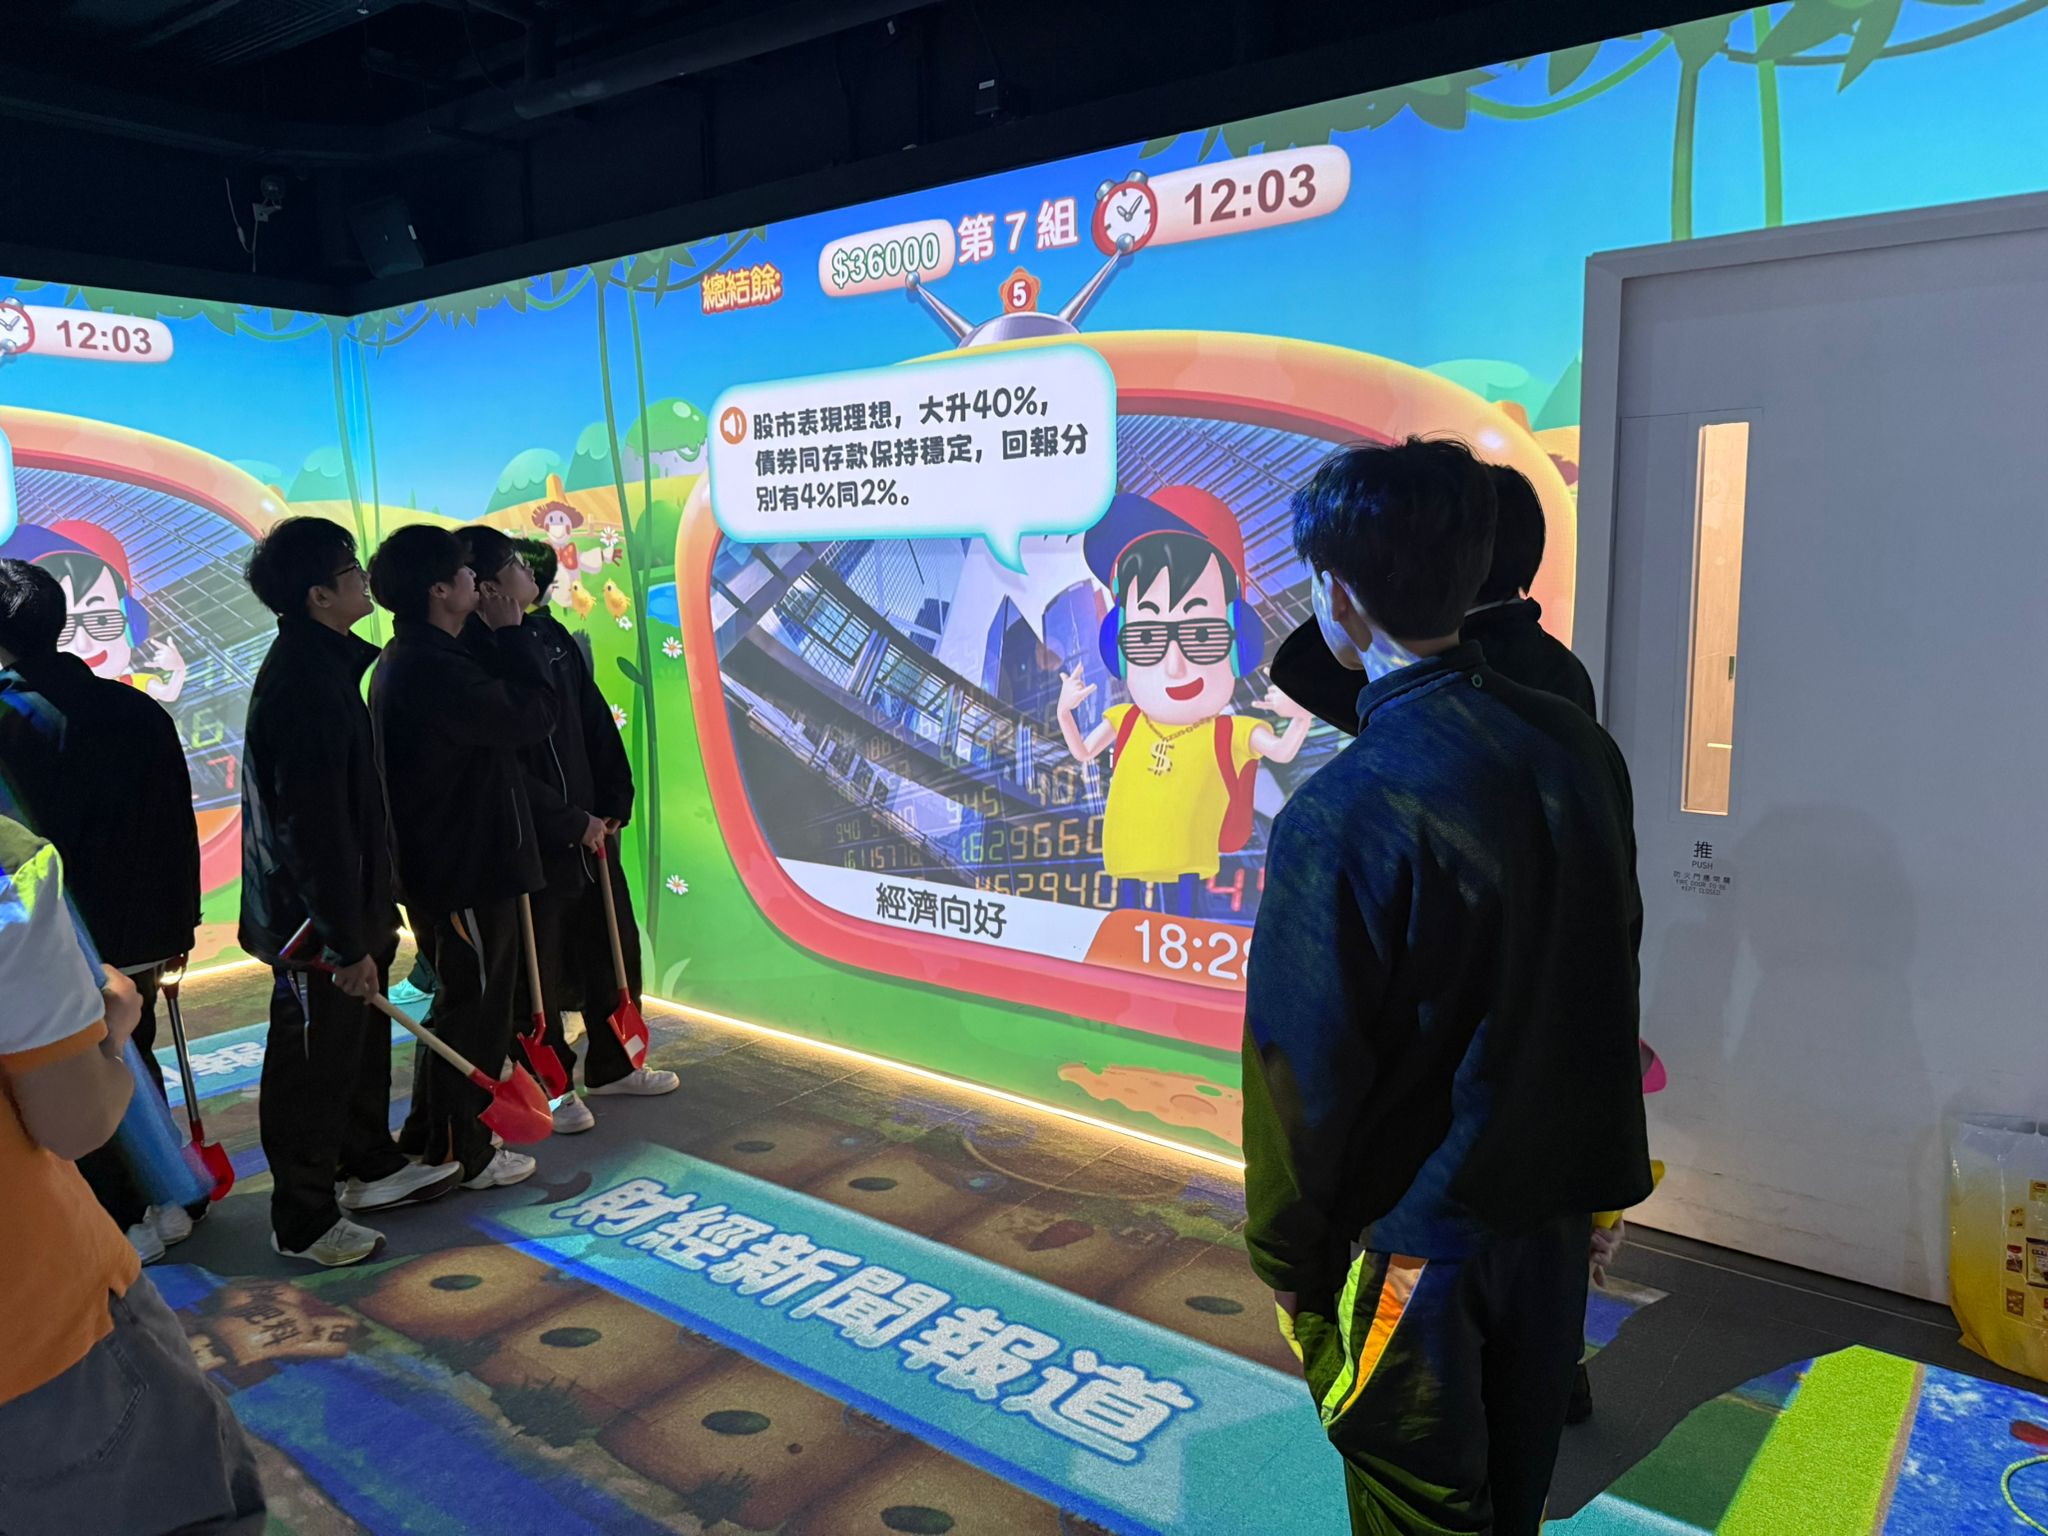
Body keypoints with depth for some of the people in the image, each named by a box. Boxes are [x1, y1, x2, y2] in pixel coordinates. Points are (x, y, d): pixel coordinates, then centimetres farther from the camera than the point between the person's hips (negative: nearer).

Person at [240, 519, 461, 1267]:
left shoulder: (321, 664, 8)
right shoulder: (304, 684, -25)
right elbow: (315, 828, -26)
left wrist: (370, 917, 21)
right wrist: (347, 943, -23)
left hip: (347, 905, 10)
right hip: (316, 921, -10)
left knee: (362, 1044, 23)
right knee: (314, 1065, 4)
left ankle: (371, 1168, 41)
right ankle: (303, 1221, 20)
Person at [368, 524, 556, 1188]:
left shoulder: (406, 660, 11)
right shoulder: (435, 669, -24)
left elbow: (502, 713, 12)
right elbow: (533, 715, -19)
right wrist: (511, 629, -13)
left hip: (441, 865, 11)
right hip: (466, 871, -11)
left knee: (459, 1004, 23)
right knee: (475, 1011, 4)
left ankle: (429, 1137, 36)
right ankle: (462, 1156, 18)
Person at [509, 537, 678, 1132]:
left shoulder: (552, 637, 5)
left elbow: (596, 724, 9)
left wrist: (613, 805, 2)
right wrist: (572, 823, -15)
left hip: (590, 830, 7)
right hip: (532, 846, -7)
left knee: (612, 946, 17)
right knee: (540, 971, 7)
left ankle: (612, 1065, 36)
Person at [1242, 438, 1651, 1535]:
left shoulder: (1342, 814, -28)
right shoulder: (1579, 747, -6)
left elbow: (1305, 1070, -21)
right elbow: (1610, 973, 5)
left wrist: (1284, 1250, -5)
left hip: (1416, 1236, -6)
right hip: (1559, 1202, 7)